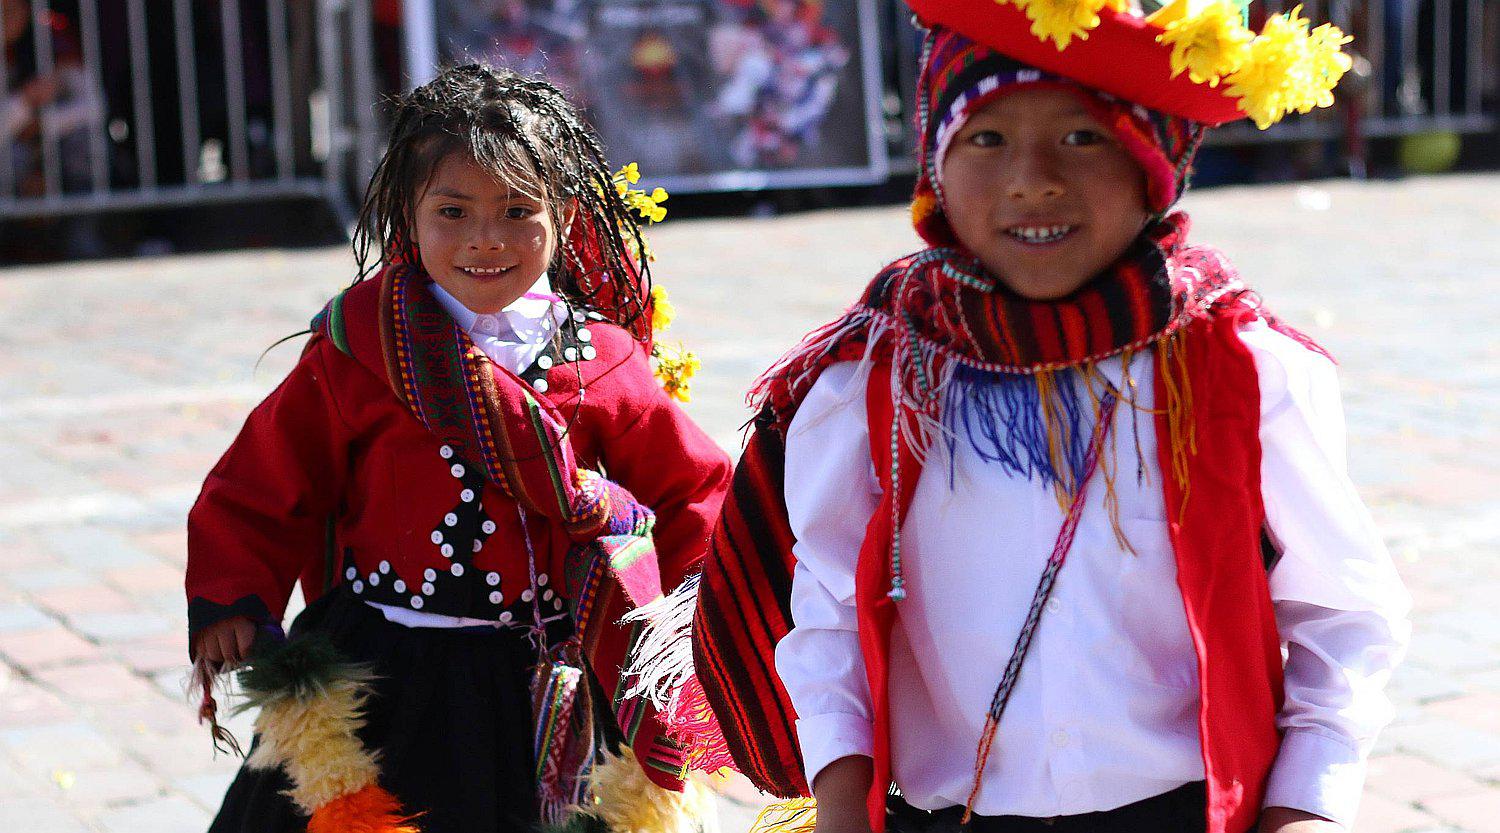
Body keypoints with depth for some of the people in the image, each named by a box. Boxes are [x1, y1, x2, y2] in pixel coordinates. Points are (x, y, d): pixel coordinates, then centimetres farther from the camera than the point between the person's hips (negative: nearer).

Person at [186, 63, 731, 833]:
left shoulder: (602, 367, -1)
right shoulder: (355, 352, -2)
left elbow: (693, 490, 10)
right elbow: (262, 486, 4)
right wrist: (232, 602, -8)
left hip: (543, 694, 0)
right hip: (380, 679, 0)